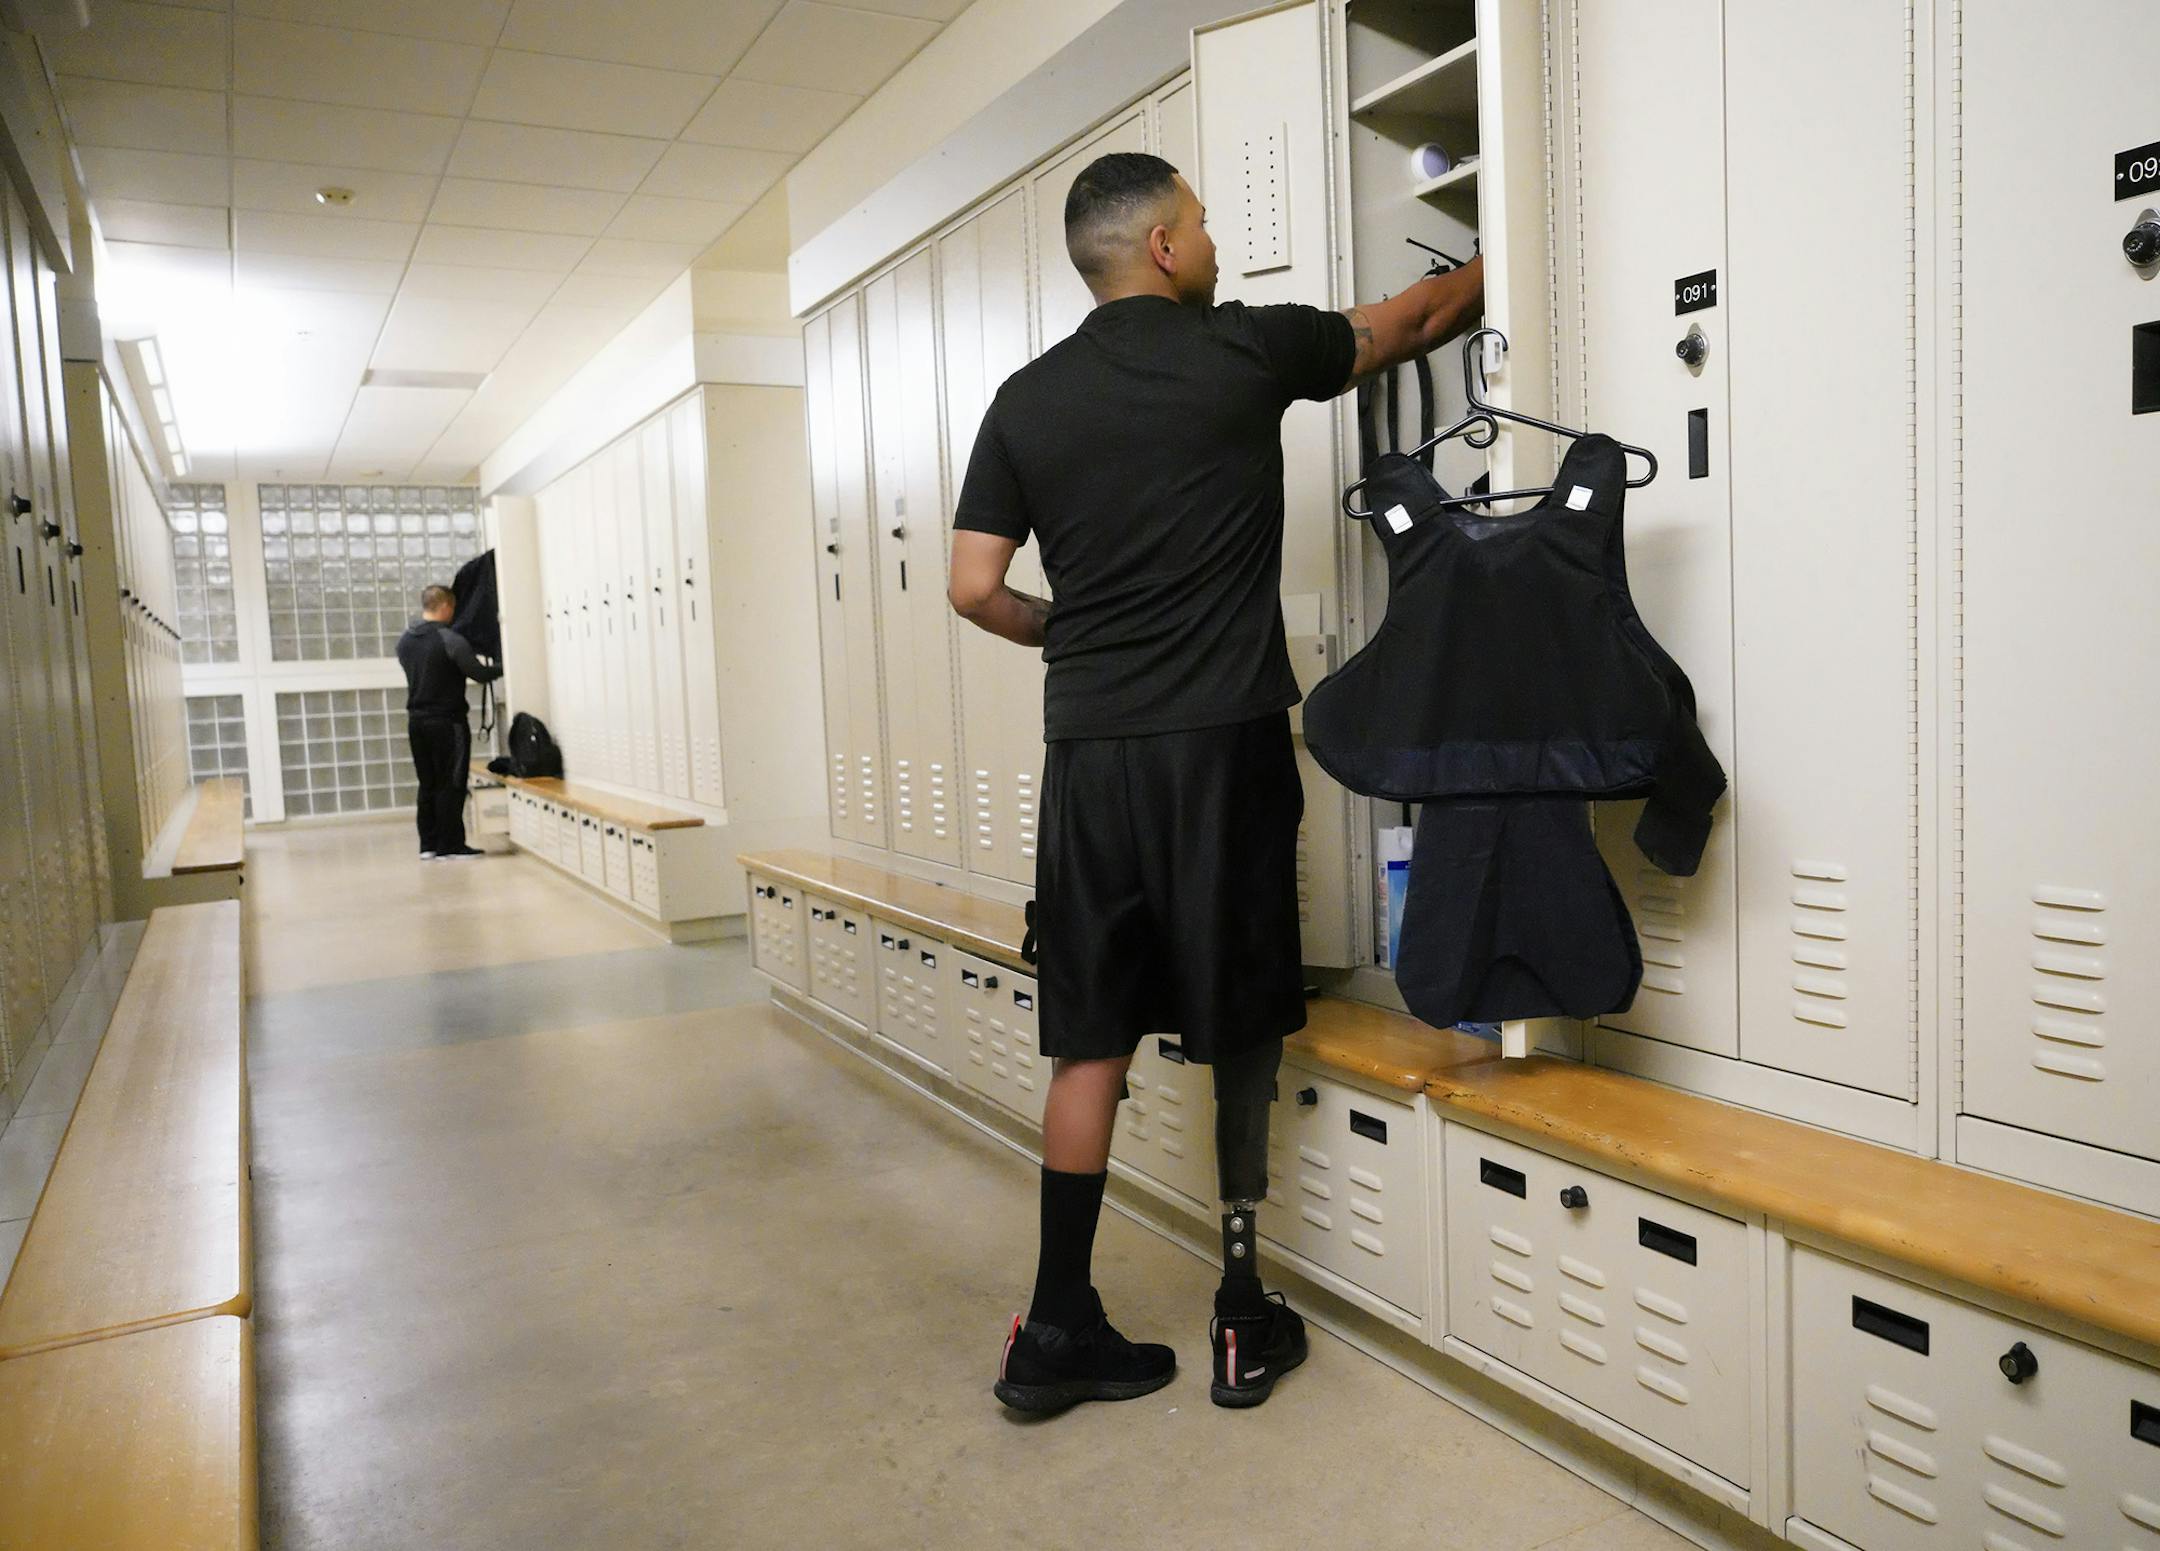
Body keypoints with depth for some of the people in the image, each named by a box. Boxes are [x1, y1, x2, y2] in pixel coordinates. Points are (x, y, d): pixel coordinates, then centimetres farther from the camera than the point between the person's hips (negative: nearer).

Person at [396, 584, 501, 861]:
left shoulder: (404, 641, 8)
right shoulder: (450, 640, -16)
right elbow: (479, 674, -11)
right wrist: (502, 669, 7)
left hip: (417, 721, 7)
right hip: (447, 722, -7)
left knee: (428, 784, 12)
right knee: (451, 785, -1)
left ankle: (428, 844, 15)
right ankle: (450, 845, 1)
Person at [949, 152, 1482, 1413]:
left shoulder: (1027, 399, 8)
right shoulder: (1244, 349, 0)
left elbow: (975, 588, 4)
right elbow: (1412, 320, 16)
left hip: (1090, 751, 3)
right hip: (1224, 742, -3)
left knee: (1092, 1039, 9)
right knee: (1242, 1034, 9)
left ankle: (1059, 1327, 13)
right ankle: (1245, 1319, 19)